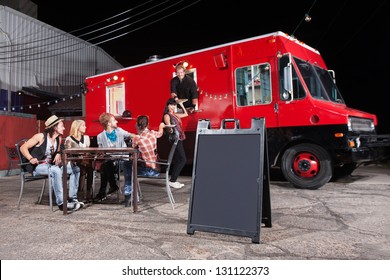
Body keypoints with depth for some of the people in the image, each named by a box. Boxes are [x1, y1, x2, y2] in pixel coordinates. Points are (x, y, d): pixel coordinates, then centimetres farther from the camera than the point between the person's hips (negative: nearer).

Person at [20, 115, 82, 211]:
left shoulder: (59, 138, 7)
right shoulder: (40, 136, -12)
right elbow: (23, 148, -12)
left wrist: (58, 155, -2)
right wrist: (31, 158, -29)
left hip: (50, 165, 8)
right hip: (37, 166, -8)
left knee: (75, 169, -4)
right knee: (56, 170, -37)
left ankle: (72, 198, -6)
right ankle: (61, 203, -35)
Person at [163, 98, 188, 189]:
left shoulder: (175, 115, 19)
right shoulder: (167, 115, -4)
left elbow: (186, 114, 32)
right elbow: (169, 127, -16)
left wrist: (181, 105, 26)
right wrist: (170, 130, -37)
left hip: (179, 139, 9)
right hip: (174, 139, -9)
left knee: (178, 161, 8)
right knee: (183, 159, -13)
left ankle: (173, 180, 13)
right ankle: (172, 181, -9)